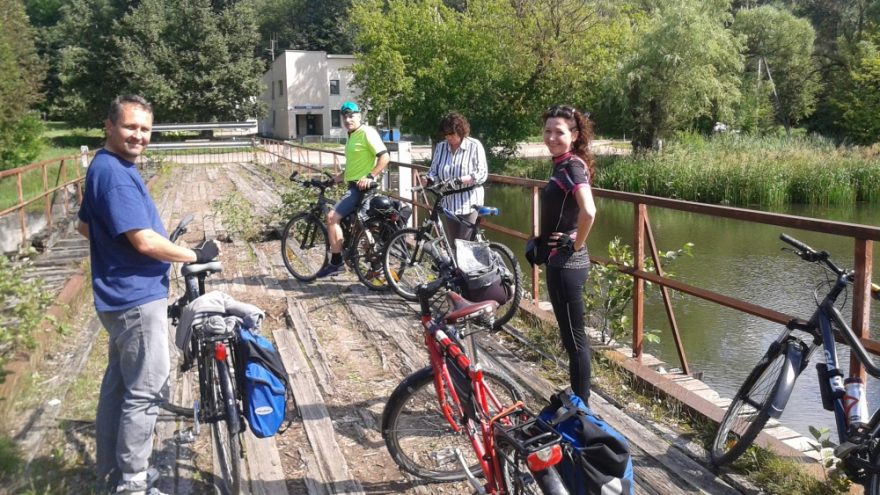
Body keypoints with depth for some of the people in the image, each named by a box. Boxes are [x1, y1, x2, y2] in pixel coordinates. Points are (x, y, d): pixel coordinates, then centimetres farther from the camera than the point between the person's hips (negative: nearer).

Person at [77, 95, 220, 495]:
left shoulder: (106, 167, 12)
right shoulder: (114, 173, -21)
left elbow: (84, 225, 24)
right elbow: (145, 241, -25)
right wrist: (195, 256, -13)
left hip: (124, 295, 11)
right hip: (137, 297, -11)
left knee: (118, 383, 18)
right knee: (145, 391, -2)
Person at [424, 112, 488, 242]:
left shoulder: (474, 146, -5)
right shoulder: (440, 147, 8)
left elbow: (482, 173, -11)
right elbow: (433, 170, 13)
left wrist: (460, 180, -24)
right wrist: (431, 180, -11)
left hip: (468, 204, -4)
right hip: (448, 204, 5)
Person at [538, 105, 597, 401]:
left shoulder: (572, 166, -17)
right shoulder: (563, 165, 11)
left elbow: (588, 212, -34)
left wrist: (576, 244, -20)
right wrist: (540, 241, 17)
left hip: (566, 264, -10)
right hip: (561, 262, 10)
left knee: (574, 338, 0)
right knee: (572, 337, 18)